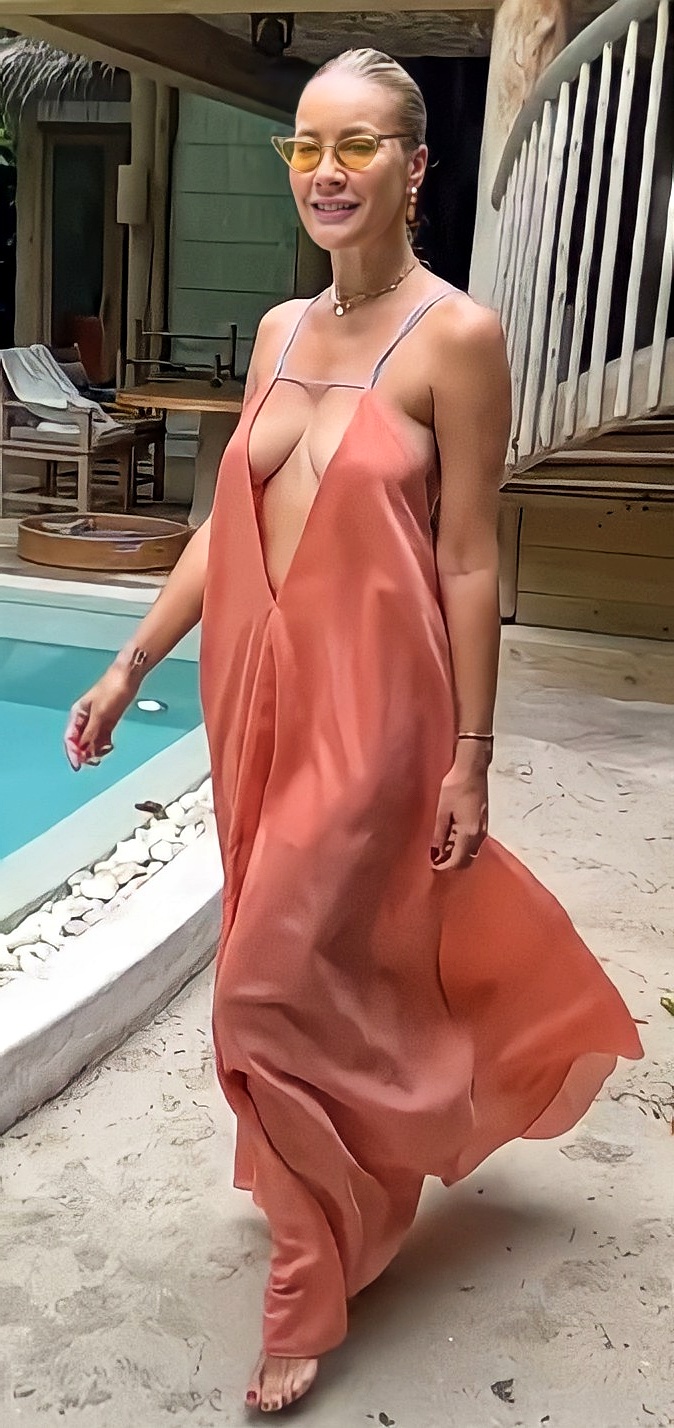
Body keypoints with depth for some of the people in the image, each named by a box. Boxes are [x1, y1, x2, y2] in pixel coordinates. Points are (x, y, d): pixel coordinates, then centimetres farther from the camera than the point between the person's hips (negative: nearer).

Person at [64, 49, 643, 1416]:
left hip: (368, 704, -6)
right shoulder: (280, 331, 9)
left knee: (274, 993, -2)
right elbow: (223, 530, 12)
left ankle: (313, 1289, 22)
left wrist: (471, 758, -9)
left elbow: (470, 563, -10)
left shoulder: (455, 335, -9)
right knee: (336, 963, 18)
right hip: (259, 691, 6)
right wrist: (129, 665, 10)